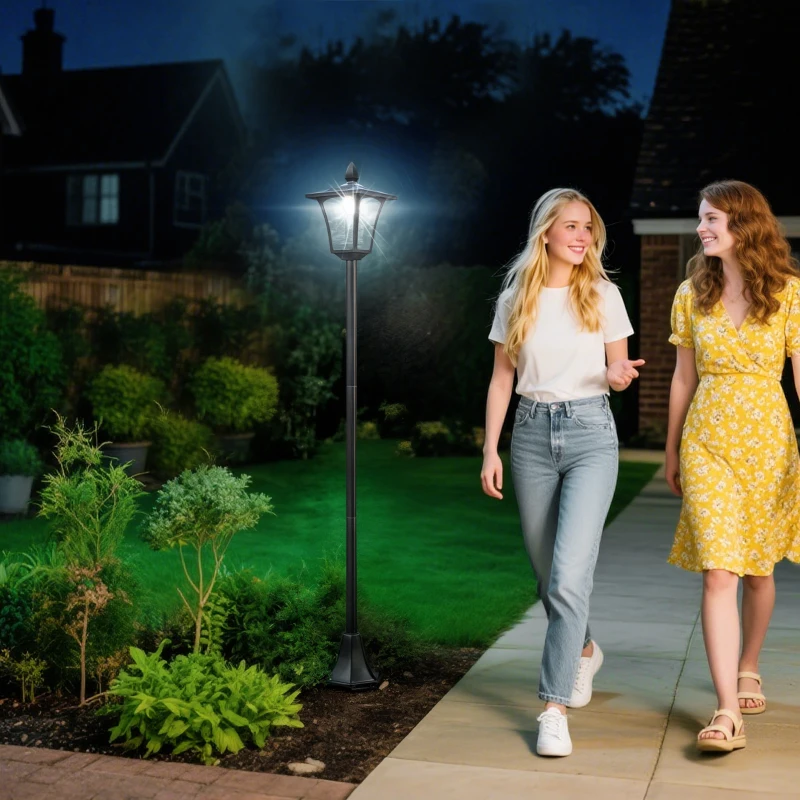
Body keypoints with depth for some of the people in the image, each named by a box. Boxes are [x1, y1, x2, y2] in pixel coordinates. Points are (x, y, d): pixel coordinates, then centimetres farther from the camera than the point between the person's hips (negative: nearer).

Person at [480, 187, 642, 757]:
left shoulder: (603, 294, 2)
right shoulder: (515, 299, 5)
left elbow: (619, 367, 7)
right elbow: (502, 378, 8)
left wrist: (618, 377, -18)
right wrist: (490, 449, 2)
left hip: (590, 435, -2)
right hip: (532, 436, 3)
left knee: (570, 574, -15)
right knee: (548, 574, 12)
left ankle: (555, 708, -8)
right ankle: (584, 650, 42)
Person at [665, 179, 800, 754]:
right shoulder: (692, 295, 5)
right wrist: (672, 450, 15)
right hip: (707, 440, 1)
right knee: (718, 572, -9)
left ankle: (747, 669, 38)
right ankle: (728, 712, -10)